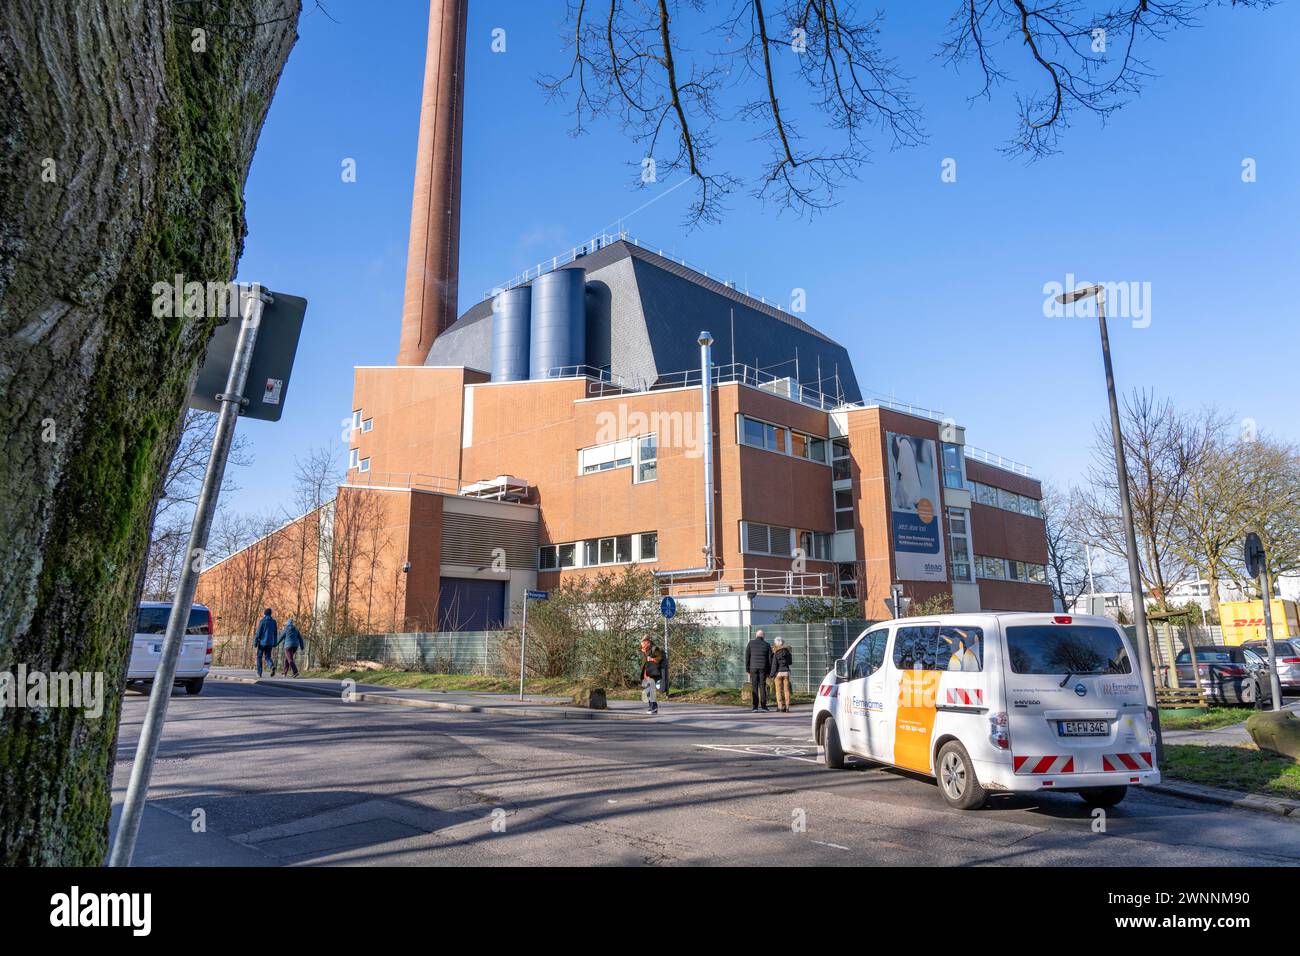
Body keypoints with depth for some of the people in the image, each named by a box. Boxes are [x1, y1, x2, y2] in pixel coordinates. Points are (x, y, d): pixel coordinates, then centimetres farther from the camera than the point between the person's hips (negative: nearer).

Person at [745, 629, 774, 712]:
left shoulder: (750, 643, 2)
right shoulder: (767, 645, 4)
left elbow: (747, 657, -1)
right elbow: (770, 659, 3)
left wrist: (747, 669, 4)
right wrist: (769, 671, 8)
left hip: (753, 668, 0)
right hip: (763, 668, 0)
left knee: (754, 687, 1)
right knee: (762, 687, 3)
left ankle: (755, 706, -3)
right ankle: (763, 706, -1)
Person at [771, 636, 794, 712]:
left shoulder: (775, 653, -8)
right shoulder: (787, 651, 4)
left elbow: (774, 665, -10)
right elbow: (790, 662, 13)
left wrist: (772, 675, -5)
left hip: (778, 673, -3)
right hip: (786, 672, 3)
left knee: (778, 690, 2)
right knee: (786, 690, 5)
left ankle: (780, 707, -2)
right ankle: (787, 707, 3)